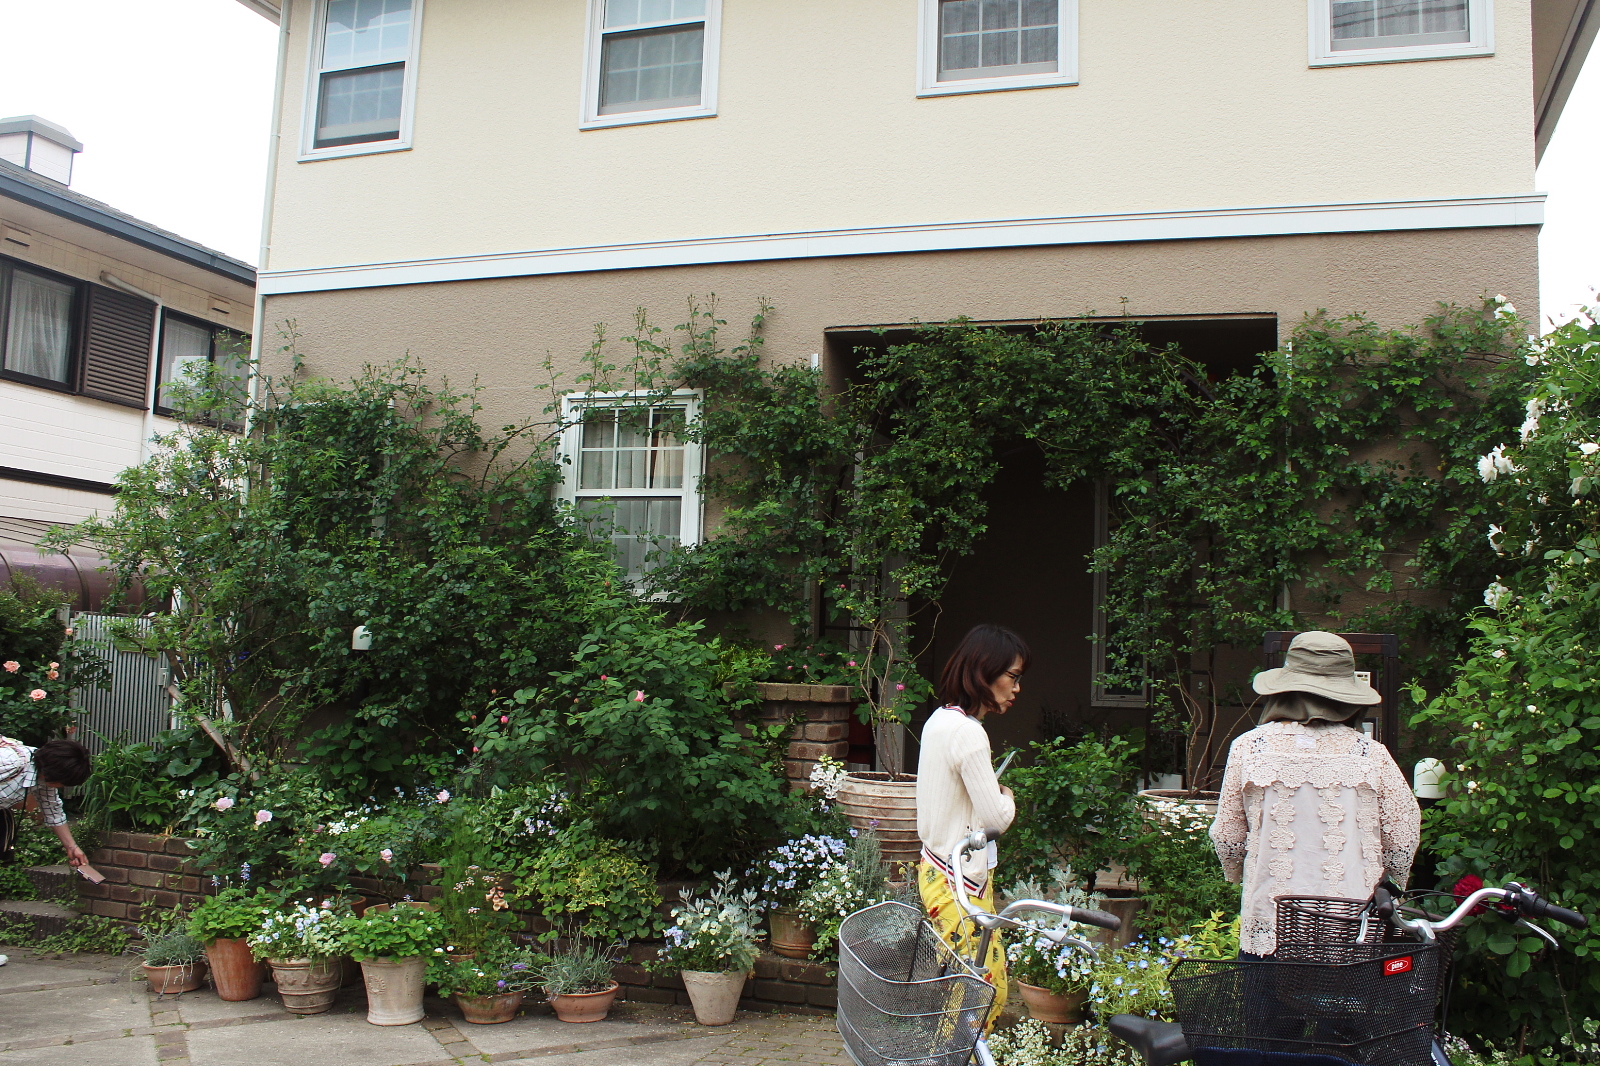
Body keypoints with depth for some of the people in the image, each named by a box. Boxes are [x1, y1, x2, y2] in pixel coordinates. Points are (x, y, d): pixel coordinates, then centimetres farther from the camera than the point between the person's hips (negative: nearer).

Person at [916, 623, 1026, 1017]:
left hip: (937, 869, 10)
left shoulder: (940, 720, 9)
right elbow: (997, 817, -17)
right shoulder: (968, 732, -20)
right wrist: (1007, 796, 3)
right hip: (961, 881, -10)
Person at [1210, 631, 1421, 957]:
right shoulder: (1372, 754, -3)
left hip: (1267, 928, 0)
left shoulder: (1249, 747, -3)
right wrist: (1383, 888, 25)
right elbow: (1404, 840, 4)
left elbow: (1227, 837, 4)